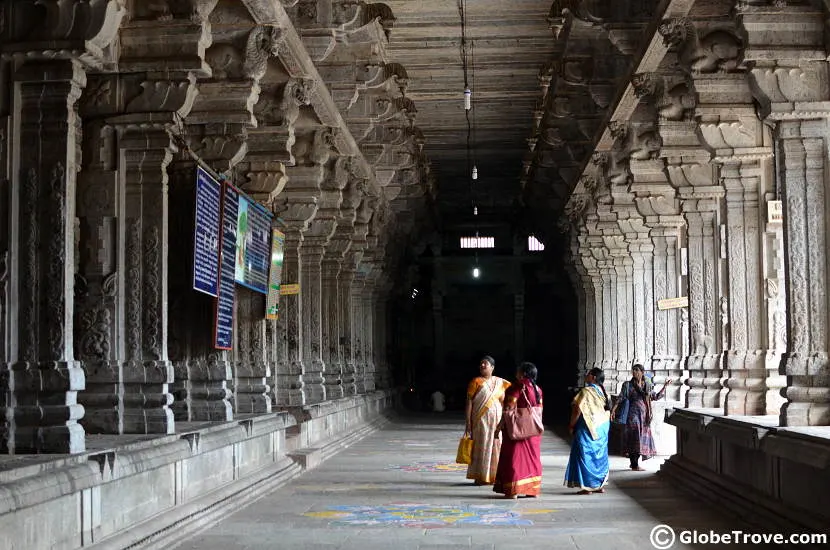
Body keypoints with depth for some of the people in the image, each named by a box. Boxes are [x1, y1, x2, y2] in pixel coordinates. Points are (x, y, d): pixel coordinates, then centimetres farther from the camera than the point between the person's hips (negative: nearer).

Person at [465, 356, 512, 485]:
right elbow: (469, 402, -5)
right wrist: (468, 423, -10)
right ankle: (480, 477, 2)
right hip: (481, 419, -4)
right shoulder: (476, 381, -1)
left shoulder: (500, 382, 11)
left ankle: (495, 476, 11)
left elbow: (503, 402, 17)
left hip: (497, 419, 4)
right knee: (482, 446, -3)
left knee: (496, 447, 3)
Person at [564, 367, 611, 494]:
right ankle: (600, 485, 16)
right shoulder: (603, 392, 8)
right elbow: (608, 410, 12)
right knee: (600, 455, 12)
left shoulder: (586, 391, -15)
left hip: (588, 429, -7)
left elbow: (577, 410, -18)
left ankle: (587, 486, -2)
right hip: (602, 429, 7)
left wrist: (571, 425, -7)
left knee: (586, 456, -2)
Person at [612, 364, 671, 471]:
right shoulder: (628, 385, -3)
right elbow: (621, 398, -4)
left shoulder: (647, 385, 9)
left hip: (644, 416, 5)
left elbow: (656, 397, 16)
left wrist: (665, 386, 12)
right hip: (634, 415, -5)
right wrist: (613, 410, -13)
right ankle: (635, 465, -4)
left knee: (642, 439, 6)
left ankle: (635, 463, 17)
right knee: (635, 439, -8)